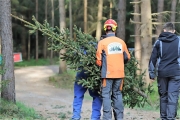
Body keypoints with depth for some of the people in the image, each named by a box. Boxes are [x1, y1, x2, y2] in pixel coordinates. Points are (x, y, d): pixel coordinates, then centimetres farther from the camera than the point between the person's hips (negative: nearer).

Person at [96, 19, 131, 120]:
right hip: (120, 73, 4)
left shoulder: (102, 42, -8)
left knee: (106, 95, 1)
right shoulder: (121, 42, 3)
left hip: (108, 73, -3)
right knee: (117, 94, 12)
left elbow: (99, 61, -6)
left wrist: (102, 66, 14)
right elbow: (127, 57, 11)